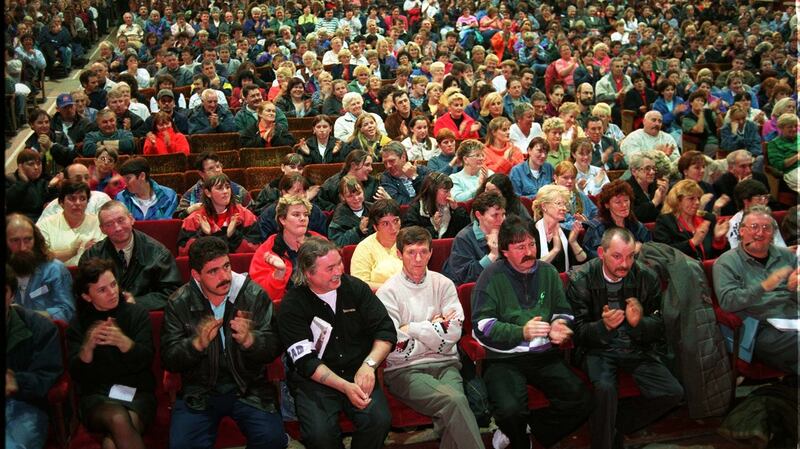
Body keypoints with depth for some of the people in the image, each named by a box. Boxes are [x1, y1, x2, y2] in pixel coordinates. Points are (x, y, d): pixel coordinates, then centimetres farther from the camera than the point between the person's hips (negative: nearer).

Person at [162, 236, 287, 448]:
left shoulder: (255, 295, -6)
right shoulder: (179, 303, -4)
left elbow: (274, 348, -6)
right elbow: (168, 359, -4)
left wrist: (249, 339, -27)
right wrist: (197, 344, -24)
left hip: (249, 387, 0)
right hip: (199, 391, 1)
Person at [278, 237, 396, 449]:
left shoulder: (355, 288, 1)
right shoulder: (292, 305, -7)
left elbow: (386, 330, 1)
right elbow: (305, 361, -12)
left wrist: (369, 364, -17)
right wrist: (345, 387, -25)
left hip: (358, 373, 2)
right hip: (314, 379, -2)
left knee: (379, 420, -26)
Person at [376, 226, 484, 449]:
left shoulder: (443, 284, 12)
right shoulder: (388, 292, 1)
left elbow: (454, 332, -1)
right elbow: (396, 348, -7)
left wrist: (412, 329, -4)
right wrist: (435, 327, 0)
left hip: (445, 364, 3)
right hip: (405, 370, -3)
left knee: (451, 411, -29)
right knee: (454, 400, -29)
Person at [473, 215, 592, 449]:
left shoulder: (548, 272, 11)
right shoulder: (492, 276, -3)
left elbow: (563, 311, 22)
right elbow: (482, 326, -9)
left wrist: (559, 325, -3)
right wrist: (521, 332, -23)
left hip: (545, 354, 5)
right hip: (504, 358, -4)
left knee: (582, 403, -16)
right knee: (510, 410, -30)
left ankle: (523, 430, 6)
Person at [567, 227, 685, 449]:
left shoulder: (647, 277, -2)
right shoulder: (580, 280, -9)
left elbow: (659, 327, 0)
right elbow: (578, 331, -9)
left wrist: (639, 322, -24)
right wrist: (604, 326, -31)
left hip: (637, 347, 4)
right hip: (598, 348, -3)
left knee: (673, 393, -15)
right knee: (605, 388, -33)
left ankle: (618, 423, 8)